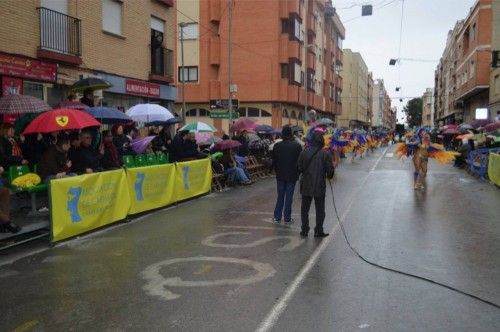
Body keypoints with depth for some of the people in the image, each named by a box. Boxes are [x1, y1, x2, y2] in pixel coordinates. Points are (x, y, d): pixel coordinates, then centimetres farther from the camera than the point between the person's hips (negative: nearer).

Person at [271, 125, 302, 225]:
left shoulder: (277, 146, -6)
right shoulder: (297, 146, -11)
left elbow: (274, 161, 2)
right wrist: (297, 172, 9)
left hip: (280, 175, 2)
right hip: (292, 175, -2)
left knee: (280, 196, 12)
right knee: (289, 197, 5)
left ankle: (277, 217, 16)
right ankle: (287, 219, 9)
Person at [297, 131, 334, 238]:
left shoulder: (304, 152, -6)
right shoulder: (325, 154, -11)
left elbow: (299, 167, -2)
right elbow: (330, 170, -7)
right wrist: (329, 176, 15)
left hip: (306, 185, 2)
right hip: (320, 186, -2)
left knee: (305, 208, 13)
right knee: (320, 210, 10)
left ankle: (304, 230, 17)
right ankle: (318, 231, 13)